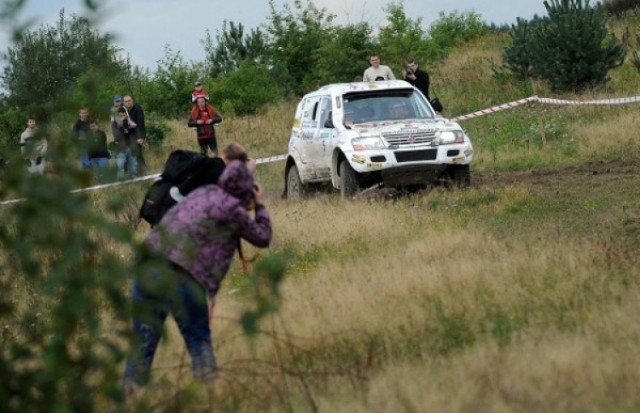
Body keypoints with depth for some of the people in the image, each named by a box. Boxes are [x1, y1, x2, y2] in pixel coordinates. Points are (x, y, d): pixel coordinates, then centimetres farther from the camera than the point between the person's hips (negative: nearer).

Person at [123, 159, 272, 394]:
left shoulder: (202, 193, 22)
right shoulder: (232, 208, 5)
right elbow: (262, 238, 16)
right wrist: (260, 206, 32)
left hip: (148, 266, 6)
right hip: (180, 275, -6)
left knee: (143, 343, 10)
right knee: (199, 341, 11)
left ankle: (130, 396, 7)